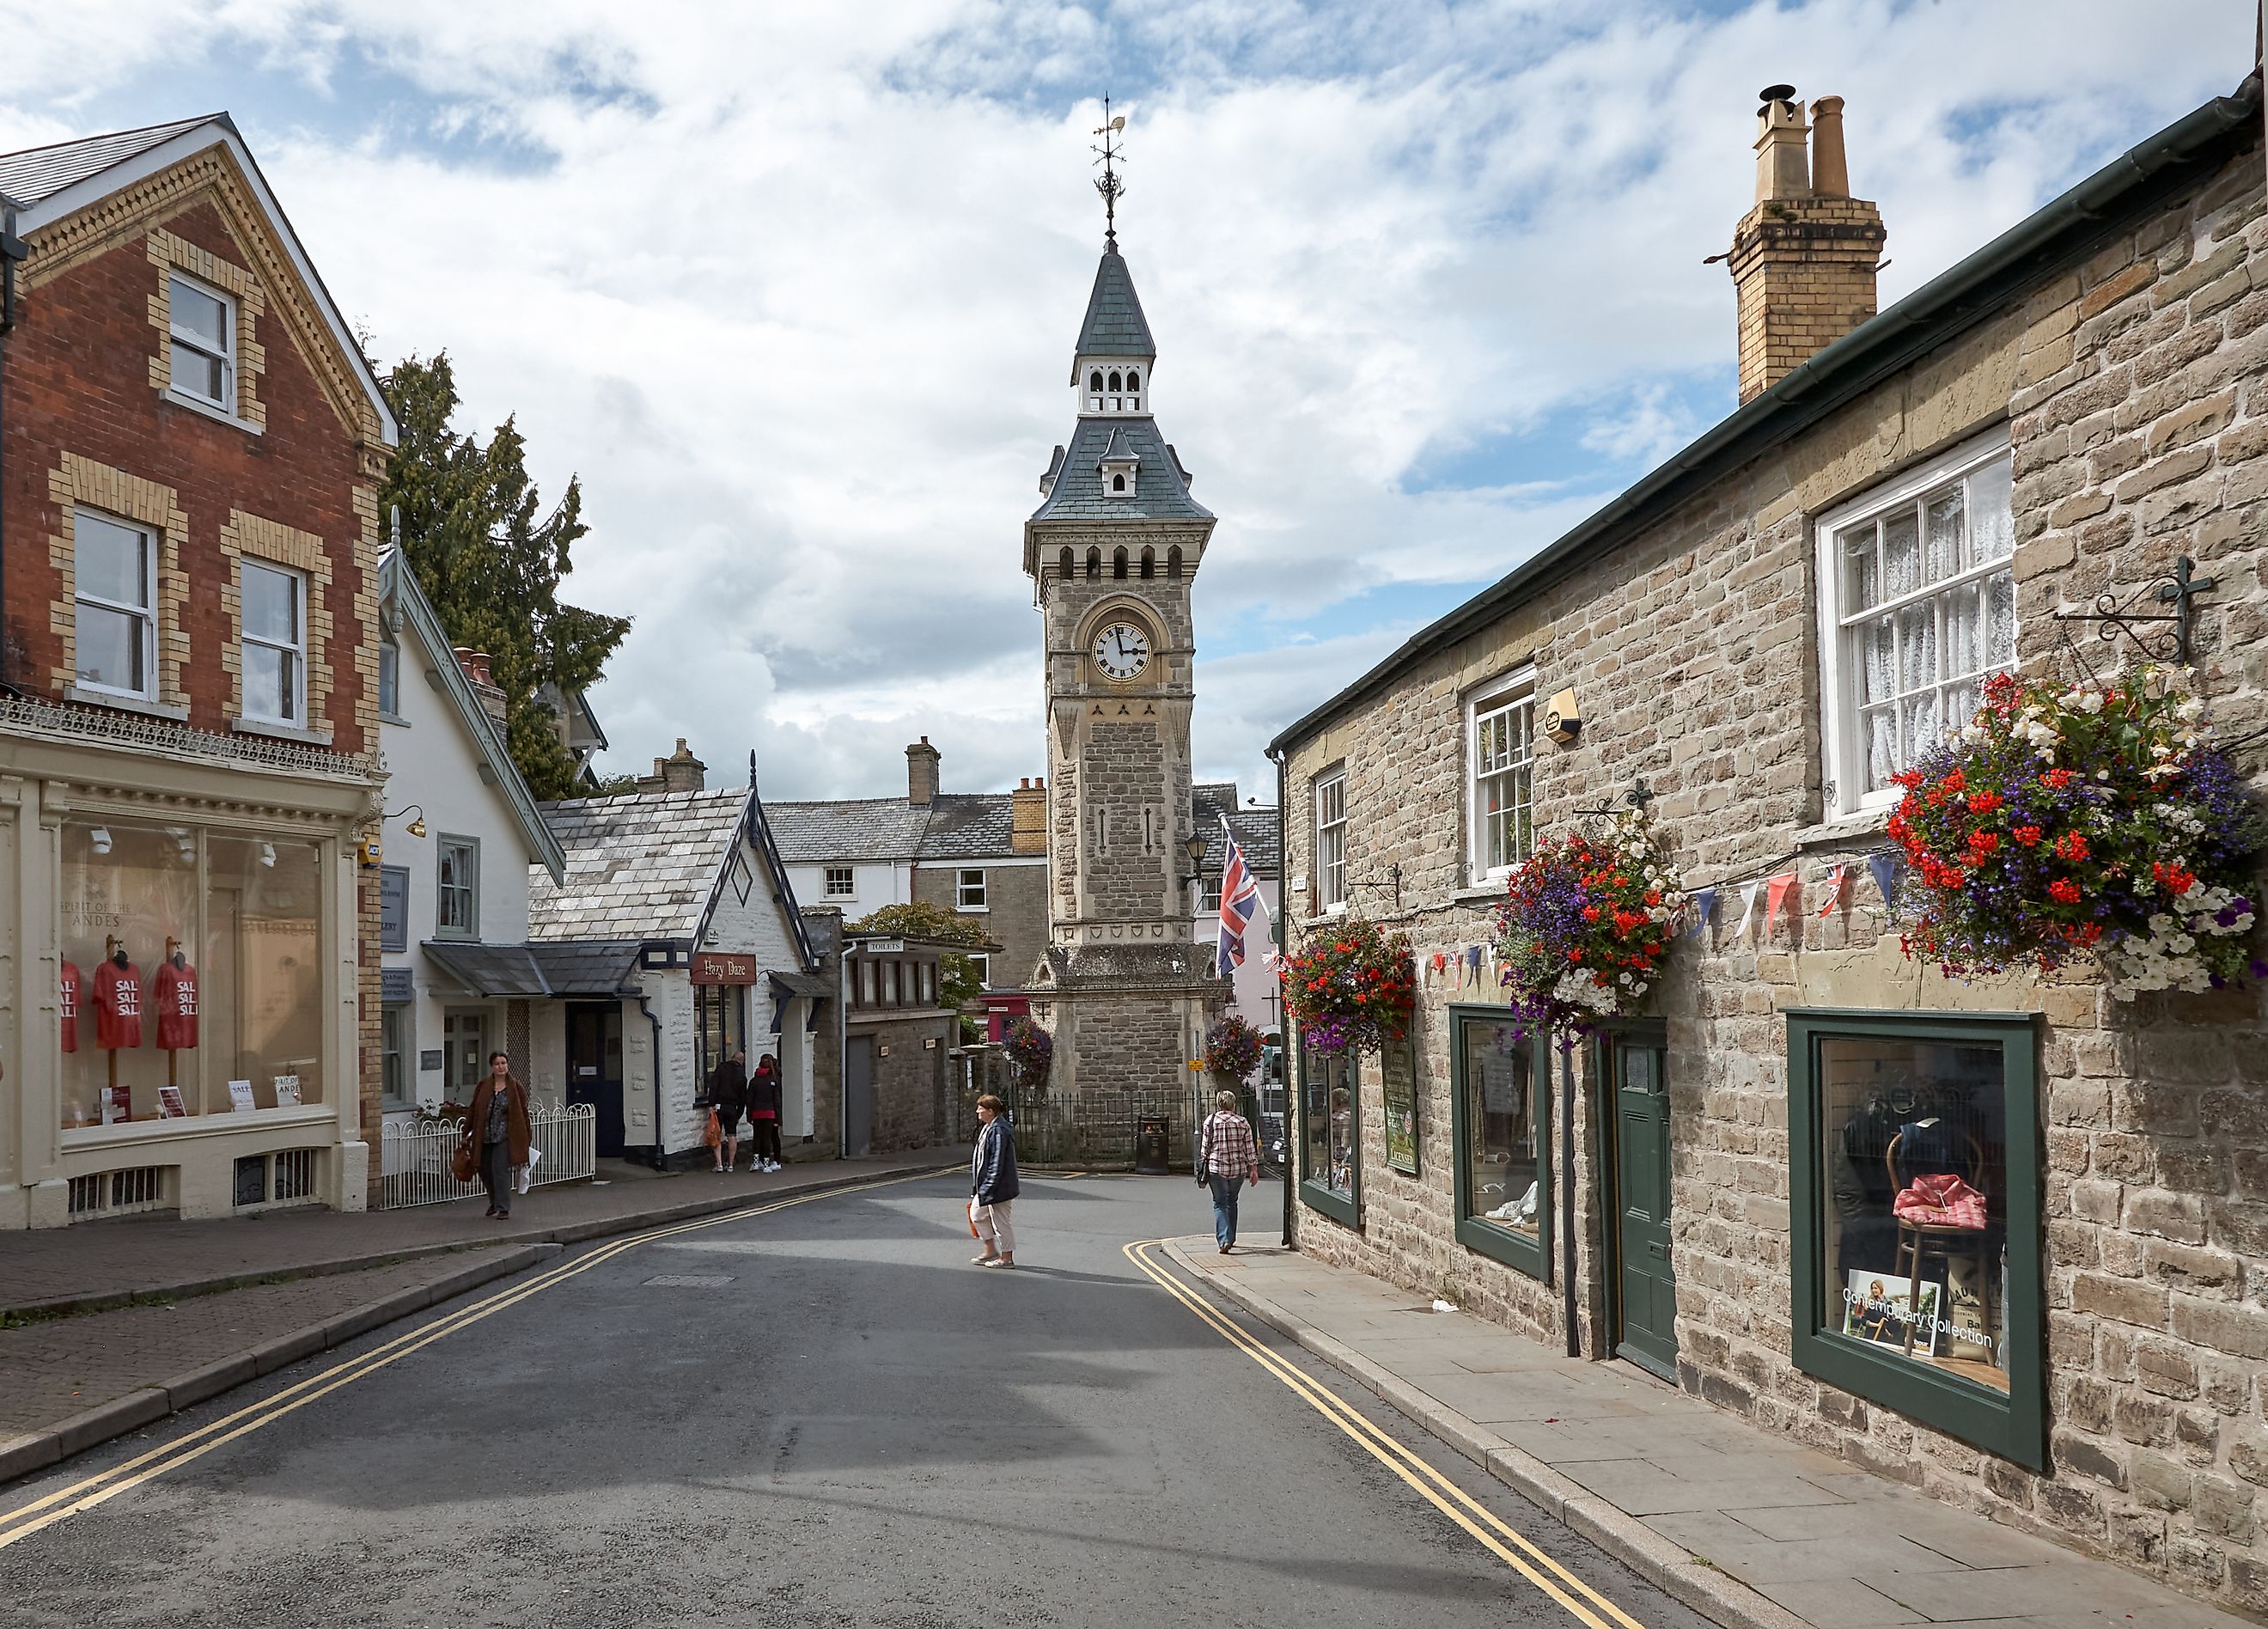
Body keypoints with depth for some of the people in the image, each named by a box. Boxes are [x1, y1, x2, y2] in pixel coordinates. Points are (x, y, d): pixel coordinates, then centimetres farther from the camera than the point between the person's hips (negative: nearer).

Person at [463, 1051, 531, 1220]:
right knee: (484, 1171, 9)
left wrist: (527, 1137, 0)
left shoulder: (516, 1088, 0)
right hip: (484, 1138, 4)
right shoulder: (483, 1086, 6)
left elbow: (523, 1113, 1)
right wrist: (467, 1133, 9)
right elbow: (473, 1110, 10)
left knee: (500, 1170, -8)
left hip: (504, 1138, -3)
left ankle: (503, 1208, 1)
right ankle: (494, 1202, 32)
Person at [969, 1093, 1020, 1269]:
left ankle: (1007, 1258, 13)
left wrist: (988, 1188, -22)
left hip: (999, 1187, -11)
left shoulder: (999, 1131, -22)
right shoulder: (987, 1128, 11)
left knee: (1000, 1221, 1)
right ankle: (991, 1250, 27)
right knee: (977, 1214, 17)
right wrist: (978, 1188, 21)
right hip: (985, 1185, 11)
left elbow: (997, 1164, -23)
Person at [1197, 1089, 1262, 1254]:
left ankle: (1224, 1240, -12)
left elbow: (1204, 1147, 1)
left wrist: (1203, 1169, 11)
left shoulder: (1210, 1122, -1)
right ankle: (1230, 1239, 27)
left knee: (1220, 1204, 4)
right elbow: (1250, 1149, 2)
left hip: (1216, 1168, -2)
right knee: (1232, 1201, 20)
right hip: (1238, 1169, 2)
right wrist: (1254, 1170, 8)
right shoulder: (1243, 1122, 1)